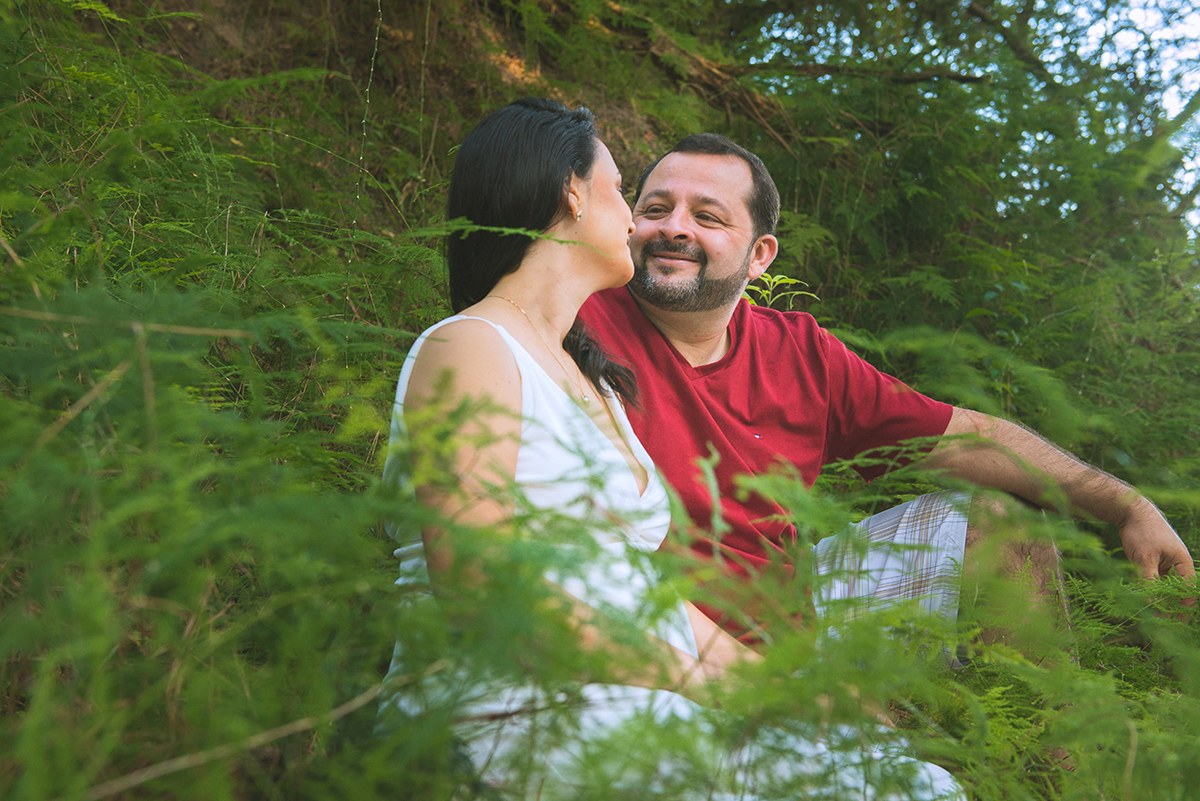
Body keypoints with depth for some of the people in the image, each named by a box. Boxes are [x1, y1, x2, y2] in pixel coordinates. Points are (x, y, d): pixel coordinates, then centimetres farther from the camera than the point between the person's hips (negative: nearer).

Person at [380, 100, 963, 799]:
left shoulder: (594, 381, 23)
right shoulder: (466, 350, -4)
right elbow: (487, 593, -16)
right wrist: (702, 683, -14)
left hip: (630, 715, 8)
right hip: (512, 726, -8)